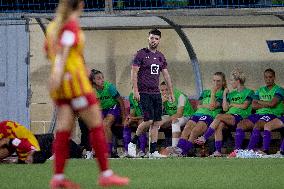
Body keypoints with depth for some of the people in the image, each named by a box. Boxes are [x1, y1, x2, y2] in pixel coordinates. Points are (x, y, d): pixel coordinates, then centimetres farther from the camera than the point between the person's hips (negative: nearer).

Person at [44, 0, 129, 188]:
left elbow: (48, 52, 21)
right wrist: (58, 72, -33)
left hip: (61, 87, 8)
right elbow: (64, 48, -21)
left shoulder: (53, 26, 15)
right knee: (97, 125, -3)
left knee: (64, 129, 3)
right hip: (75, 80, -8)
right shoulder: (72, 25, -7)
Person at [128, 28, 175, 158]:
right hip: (144, 93, -6)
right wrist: (135, 90, -16)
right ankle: (132, 143, 3)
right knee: (148, 120, -15)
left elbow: (166, 75, 19)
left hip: (156, 93, 6)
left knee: (156, 122, 1)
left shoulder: (160, 56, 14)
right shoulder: (141, 54, -4)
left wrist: (171, 93, 17)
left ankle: (153, 151, 3)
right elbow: (134, 72, -7)